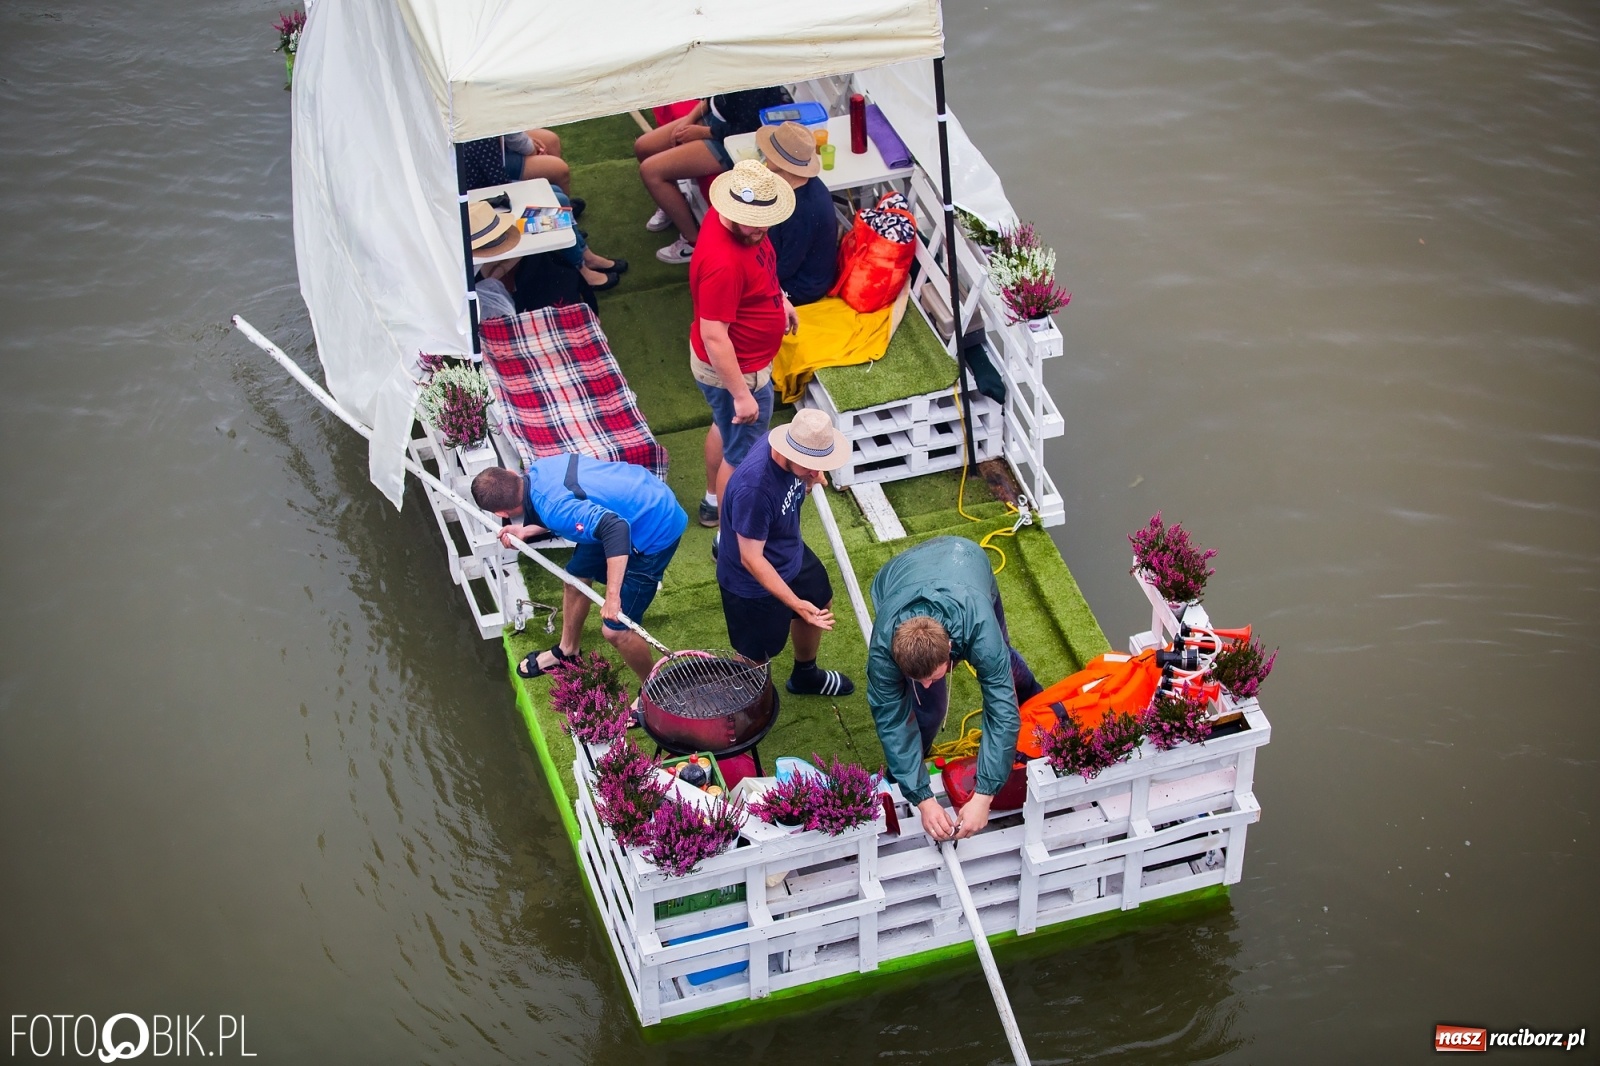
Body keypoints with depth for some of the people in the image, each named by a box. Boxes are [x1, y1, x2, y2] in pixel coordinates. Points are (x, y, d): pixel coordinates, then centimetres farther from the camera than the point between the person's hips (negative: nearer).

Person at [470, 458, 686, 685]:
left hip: (656, 531, -10)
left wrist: (612, 596, -39)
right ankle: (567, 652, 49)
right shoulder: (539, 469, -5)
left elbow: (615, 528, -42)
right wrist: (525, 531, 14)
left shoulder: (553, 508, -32)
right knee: (576, 575, 24)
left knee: (615, 630, -6)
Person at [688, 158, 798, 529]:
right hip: (735, 370, -10)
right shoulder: (723, 262, -39)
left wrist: (778, 297, 22)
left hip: (745, 359, 10)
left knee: (725, 427, 30)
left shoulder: (746, 227, -11)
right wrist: (741, 394, -30)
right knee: (743, 456, 10)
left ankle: (714, 501, 54)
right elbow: (714, 336, -34)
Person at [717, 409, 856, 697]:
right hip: (754, 583, -9)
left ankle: (805, 675, 59)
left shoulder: (796, 463, -18)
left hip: (792, 555, 9)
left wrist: (810, 482, -7)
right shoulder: (754, 488, -42)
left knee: (820, 604, 31)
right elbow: (751, 559, -33)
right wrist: (795, 603, -34)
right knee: (755, 658, 12)